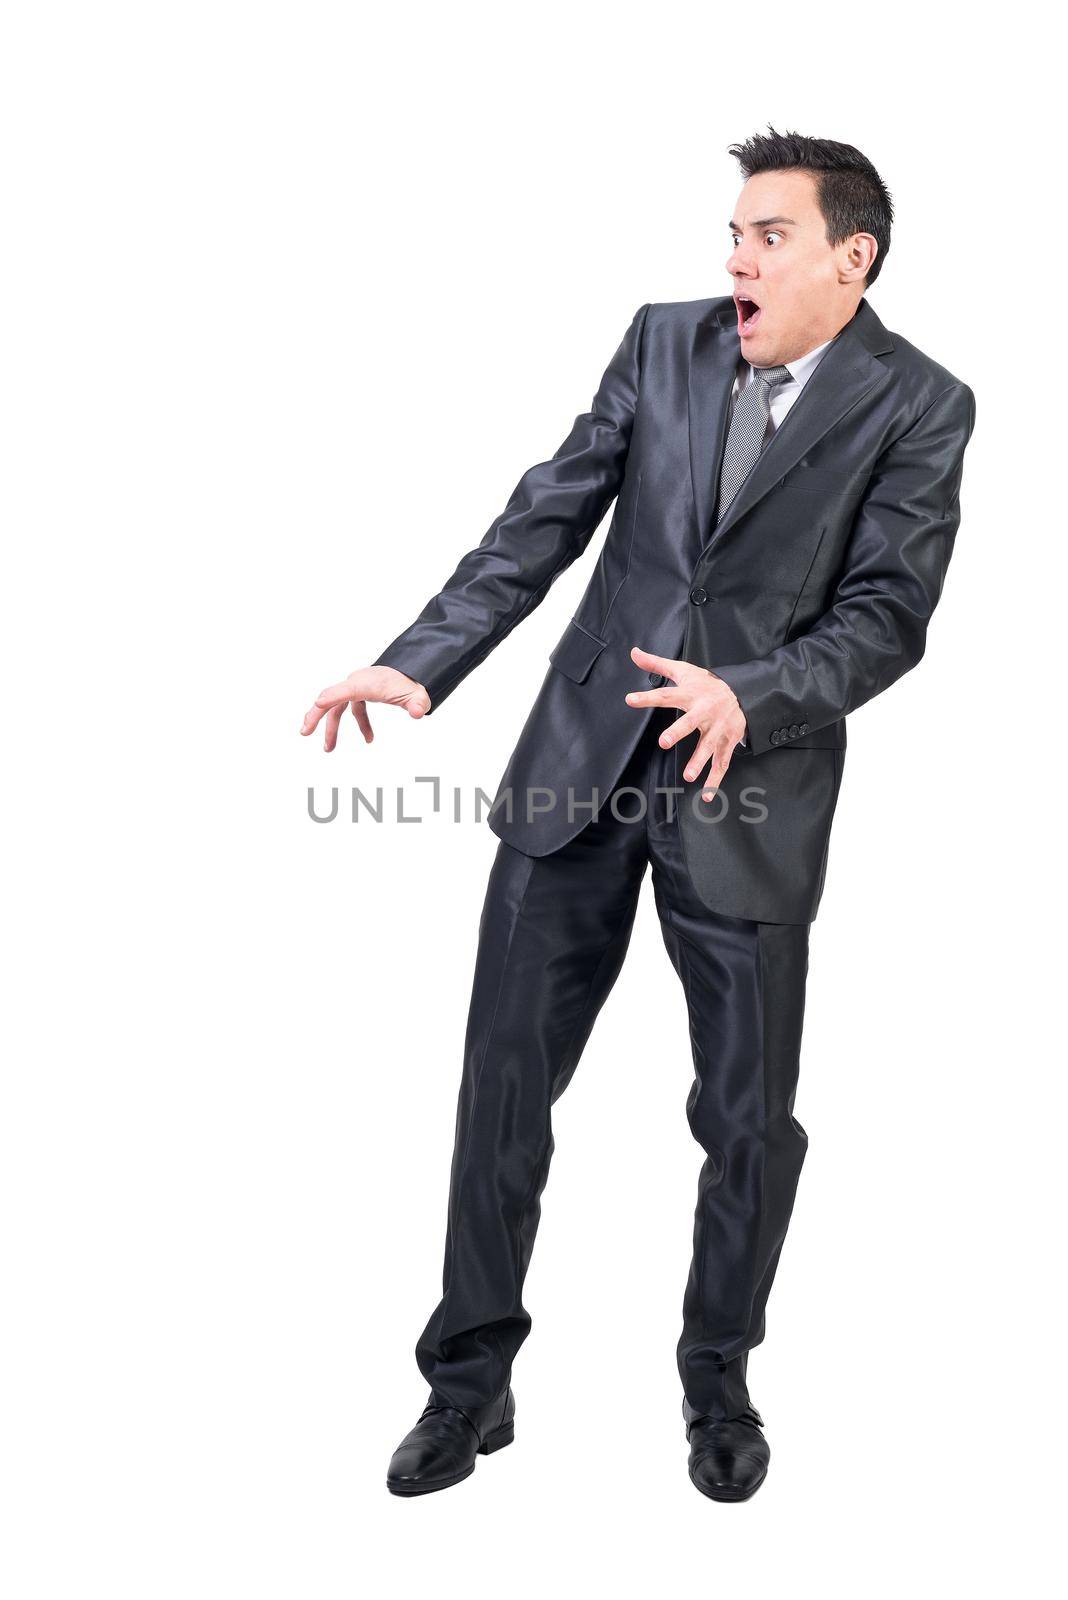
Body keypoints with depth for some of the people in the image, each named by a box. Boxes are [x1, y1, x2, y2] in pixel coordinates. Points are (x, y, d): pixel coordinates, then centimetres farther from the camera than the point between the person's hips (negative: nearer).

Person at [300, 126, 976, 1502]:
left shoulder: (916, 406, -5)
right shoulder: (665, 341, 4)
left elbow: (886, 615, -10)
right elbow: (546, 520, 3)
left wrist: (748, 700, -28)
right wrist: (419, 663, -7)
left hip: (749, 794, -2)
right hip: (580, 760, 3)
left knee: (748, 1114, 8)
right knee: (504, 1081, 7)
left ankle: (718, 1378, 35)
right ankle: (470, 1381, 26)